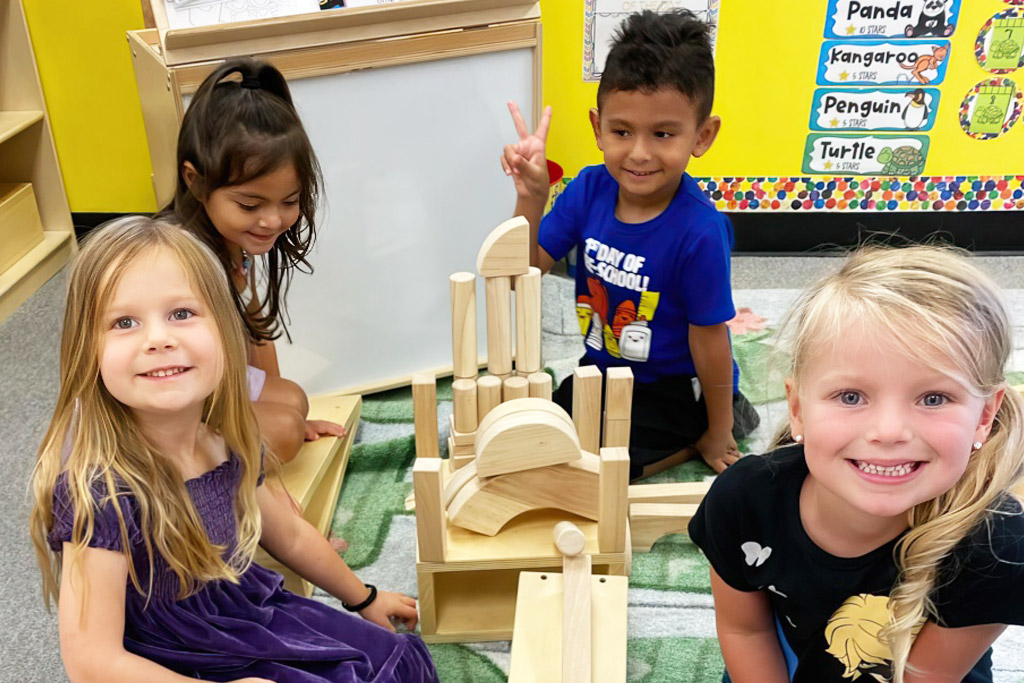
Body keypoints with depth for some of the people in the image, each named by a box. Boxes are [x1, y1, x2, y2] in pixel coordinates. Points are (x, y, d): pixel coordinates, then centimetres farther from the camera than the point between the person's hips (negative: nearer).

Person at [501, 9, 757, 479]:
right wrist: (530, 199, -26)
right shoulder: (589, 188, -12)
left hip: (674, 387, -6)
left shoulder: (700, 232, -29)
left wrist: (718, 432, -7)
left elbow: (708, 337, -19)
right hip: (602, 369, 7)